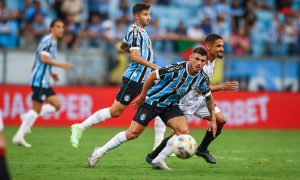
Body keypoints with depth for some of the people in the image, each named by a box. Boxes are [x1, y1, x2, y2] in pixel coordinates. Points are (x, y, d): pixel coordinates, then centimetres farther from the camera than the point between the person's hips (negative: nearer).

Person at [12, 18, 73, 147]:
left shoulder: (53, 42, 18)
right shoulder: (48, 40, -12)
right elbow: (44, 58, -24)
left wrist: (51, 73, 15)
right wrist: (61, 65, -21)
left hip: (44, 81, 10)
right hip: (39, 80, -10)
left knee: (56, 105, 7)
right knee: (37, 108, -8)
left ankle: (27, 117, 8)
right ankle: (19, 136, -4)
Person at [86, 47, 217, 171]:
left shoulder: (202, 79, -10)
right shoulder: (177, 69, -28)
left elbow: (209, 98, 7)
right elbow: (152, 76, -19)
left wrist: (213, 119, 6)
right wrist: (142, 96, -10)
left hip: (170, 105, 5)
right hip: (152, 102, -5)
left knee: (184, 132, -15)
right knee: (133, 133, -7)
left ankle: (157, 160, -4)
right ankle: (100, 152, 9)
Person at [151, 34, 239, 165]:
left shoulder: (212, 60, 1)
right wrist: (222, 87, -35)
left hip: (199, 99, 9)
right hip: (186, 100, -9)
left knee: (220, 120, -2)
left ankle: (202, 149, 14)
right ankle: (152, 156, 5)